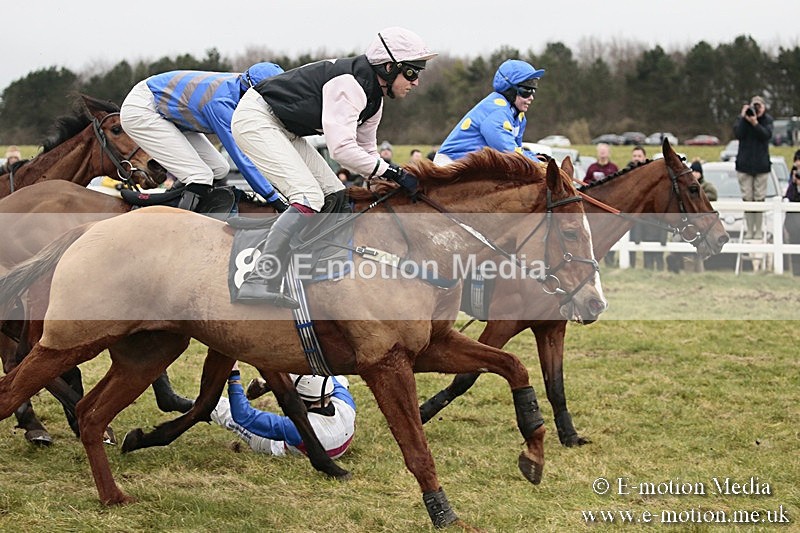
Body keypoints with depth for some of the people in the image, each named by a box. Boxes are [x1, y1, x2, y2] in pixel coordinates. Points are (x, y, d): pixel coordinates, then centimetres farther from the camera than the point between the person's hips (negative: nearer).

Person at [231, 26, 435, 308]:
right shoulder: (349, 84, -25)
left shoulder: (373, 97, 6)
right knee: (309, 197, -22)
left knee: (336, 195, 6)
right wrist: (392, 172, -26)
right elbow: (341, 148, -32)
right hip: (256, 118, -11)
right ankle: (259, 283, -28)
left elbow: (365, 151, 15)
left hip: (284, 129, 11)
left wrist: (394, 180, 2)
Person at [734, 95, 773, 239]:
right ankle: (749, 230, 6)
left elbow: (767, 135, -14)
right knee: (747, 198, 0)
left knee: (759, 198, 0)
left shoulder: (767, 119, 1)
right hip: (744, 164, 0)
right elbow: (738, 134, -12)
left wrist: (755, 123, -26)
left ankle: (758, 230, 6)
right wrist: (743, 117, -18)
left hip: (761, 164, 0)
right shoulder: (741, 118, 1)